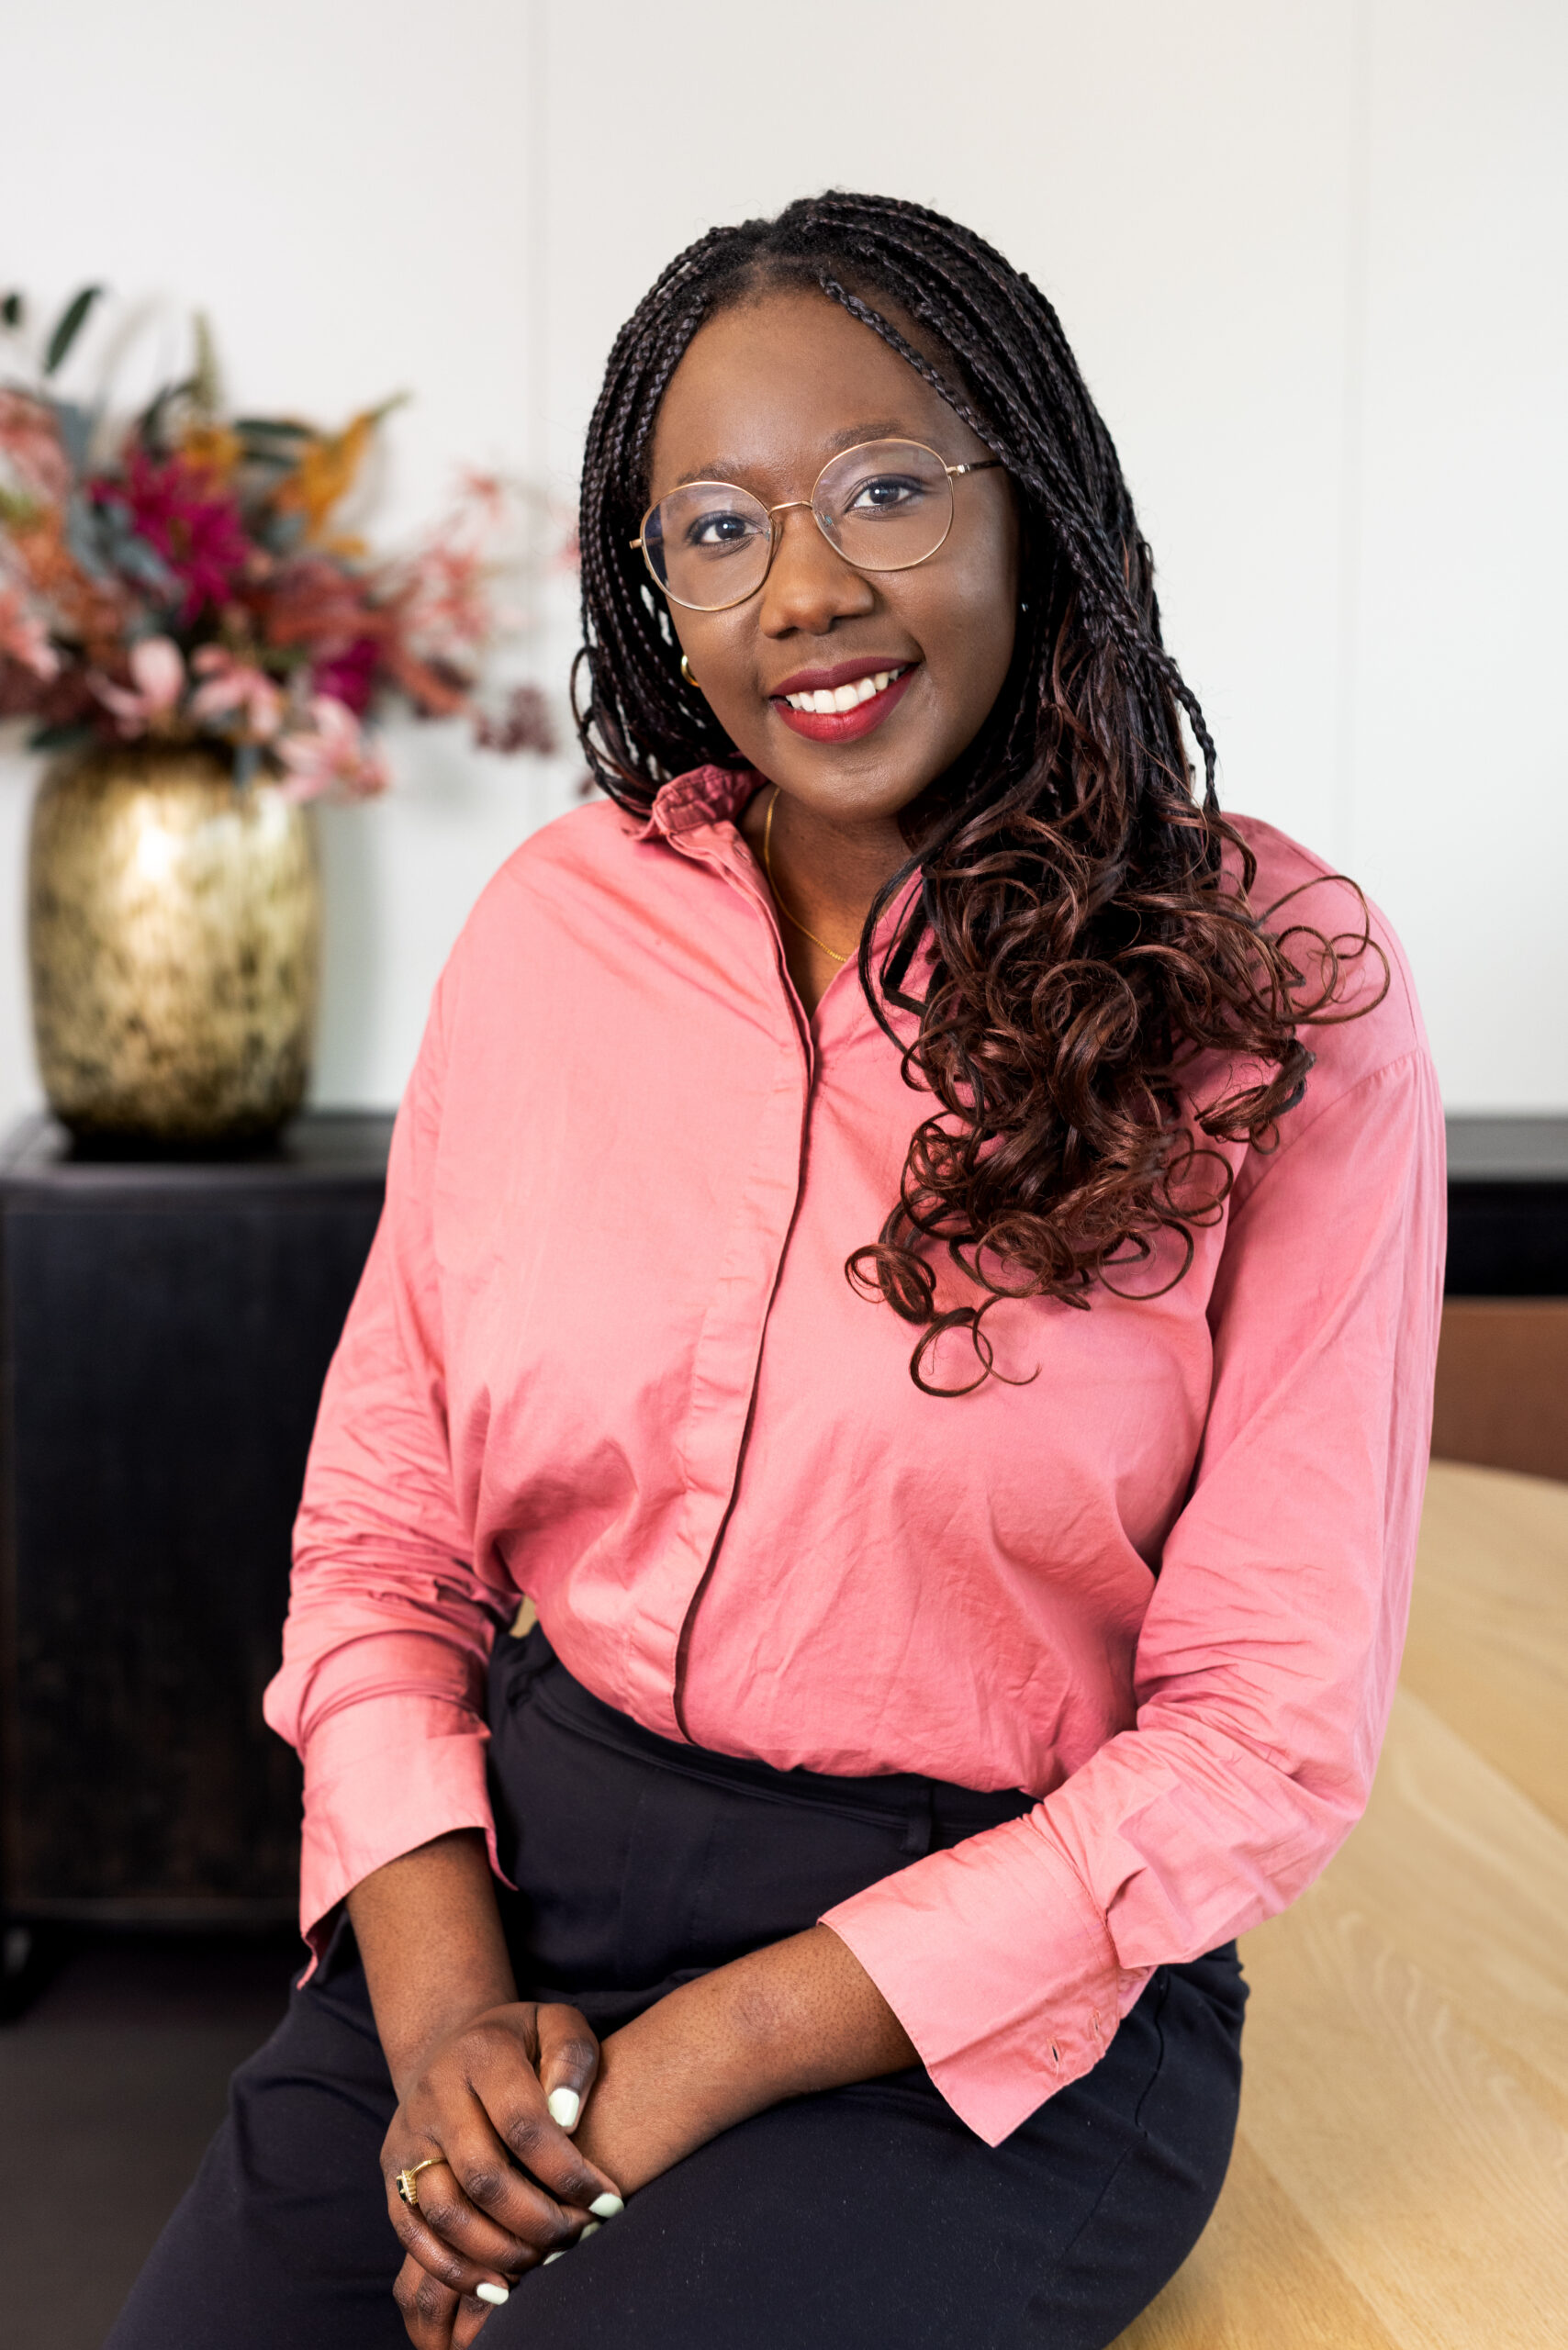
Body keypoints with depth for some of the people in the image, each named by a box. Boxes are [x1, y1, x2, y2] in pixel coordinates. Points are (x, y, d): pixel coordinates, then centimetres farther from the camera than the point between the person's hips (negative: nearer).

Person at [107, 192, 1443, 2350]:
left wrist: (695, 2067, -15)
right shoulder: (556, 922, 1)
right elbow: (383, 1524, 5)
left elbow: (1265, 1732, -10)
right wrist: (442, 1997, -11)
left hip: (993, 1993, -2)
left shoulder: (1275, 997, -9)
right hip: (516, 1874, 3)